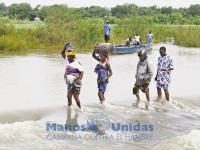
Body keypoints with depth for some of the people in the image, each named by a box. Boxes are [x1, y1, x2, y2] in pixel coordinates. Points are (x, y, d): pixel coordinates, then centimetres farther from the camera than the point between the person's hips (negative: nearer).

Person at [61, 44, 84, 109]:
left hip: (75, 83, -6)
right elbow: (62, 53, 16)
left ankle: (80, 109, 2)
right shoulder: (68, 61, 9)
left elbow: (82, 72, -13)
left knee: (76, 97, -7)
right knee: (69, 96, -1)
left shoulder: (76, 63, -11)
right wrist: (66, 46, 4)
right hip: (69, 83, 6)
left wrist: (79, 79, -29)